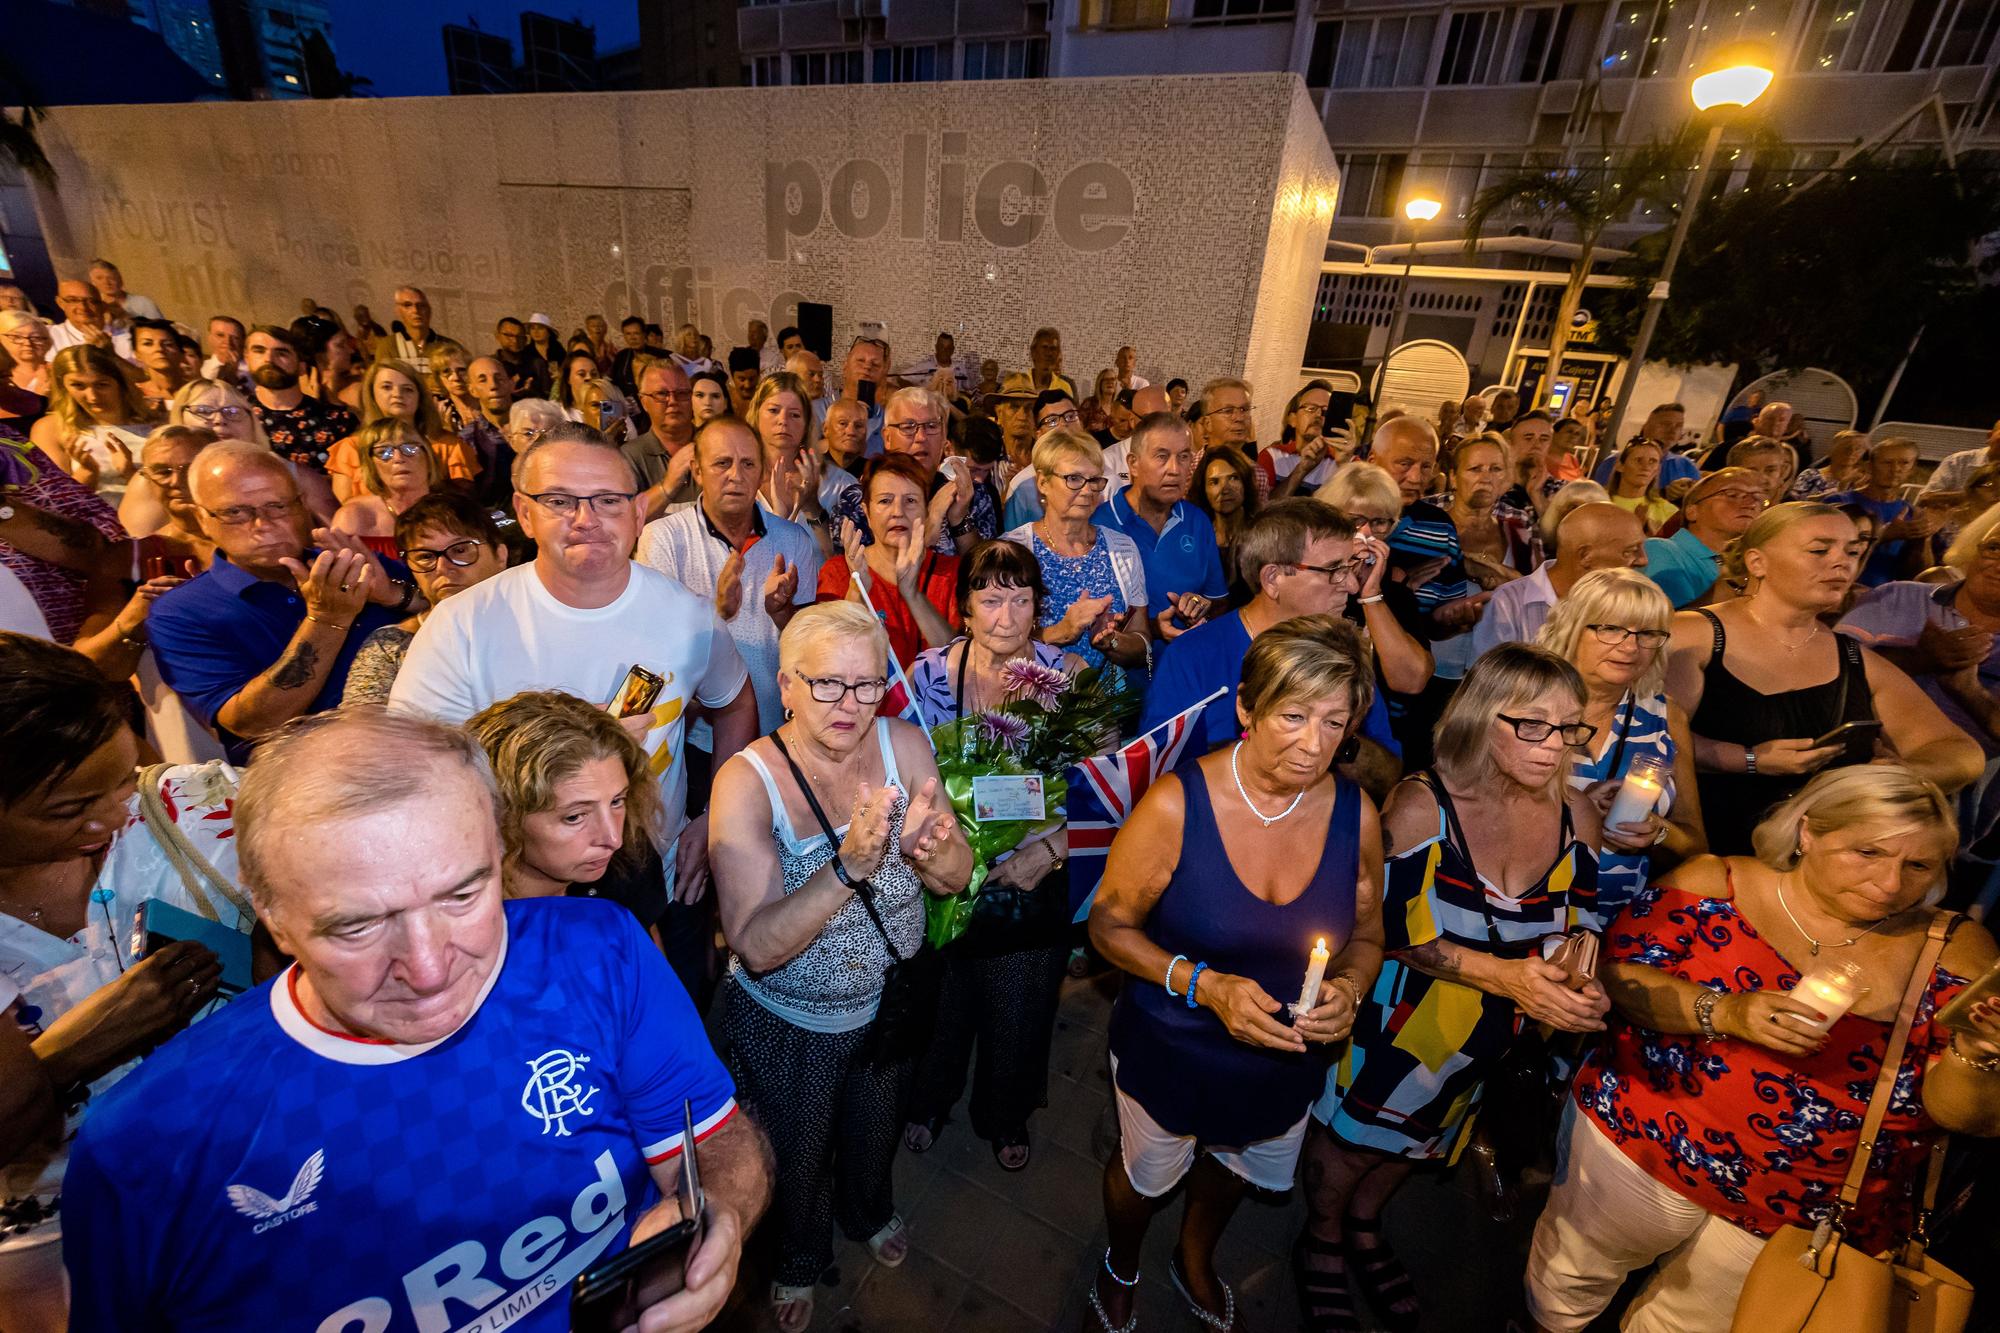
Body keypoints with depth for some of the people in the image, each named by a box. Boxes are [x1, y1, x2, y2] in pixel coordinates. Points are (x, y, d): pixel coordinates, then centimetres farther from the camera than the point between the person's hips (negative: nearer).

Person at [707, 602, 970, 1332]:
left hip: (890, 1001, 3)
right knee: (795, 1158, 26)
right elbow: (757, 946, -33)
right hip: (786, 1023, -3)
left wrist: (932, 847, -39)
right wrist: (850, 866, -46)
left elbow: (955, 880, -16)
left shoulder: (903, 744, -18)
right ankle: (799, 1258, 60)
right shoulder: (747, 779, -28)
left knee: (875, 1130, 32)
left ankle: (869, 1211, 66)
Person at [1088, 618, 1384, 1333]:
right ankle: (1121, 1268, 64)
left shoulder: (1355, 813, -17)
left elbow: (1367, 936, -1)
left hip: (1288, 1058, 4)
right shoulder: (1177, 803, -28)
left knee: (1238, 1163, 33)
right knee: (1145, 1172, 26)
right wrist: (1204, 985, -30)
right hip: (1170, 1050, -3)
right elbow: (1110, 926, -18)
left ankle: (1195, 1259, 69)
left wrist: (1349, 989, -21)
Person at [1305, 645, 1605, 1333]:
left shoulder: (1576, 814, -11)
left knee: (1423, 1132, 28)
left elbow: (1578, 920, 0)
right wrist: (1505, 974, -31)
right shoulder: (1422, 805, -27)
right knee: (1357, 1126, 18)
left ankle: (1364, 1227, 59)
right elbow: (1393, 929, -24)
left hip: (1490, 1035, 5)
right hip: (1403, 1013, -5)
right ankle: (1323, 1241, 50)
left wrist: (1579, 985, -20)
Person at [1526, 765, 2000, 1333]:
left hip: (1808, 1220, 1)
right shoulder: (1718, 884, -11)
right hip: (1642, 1144, -1)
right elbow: (1616, 970, -15)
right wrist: (1723, 1012, -29)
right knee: (1568, 1279, 20)